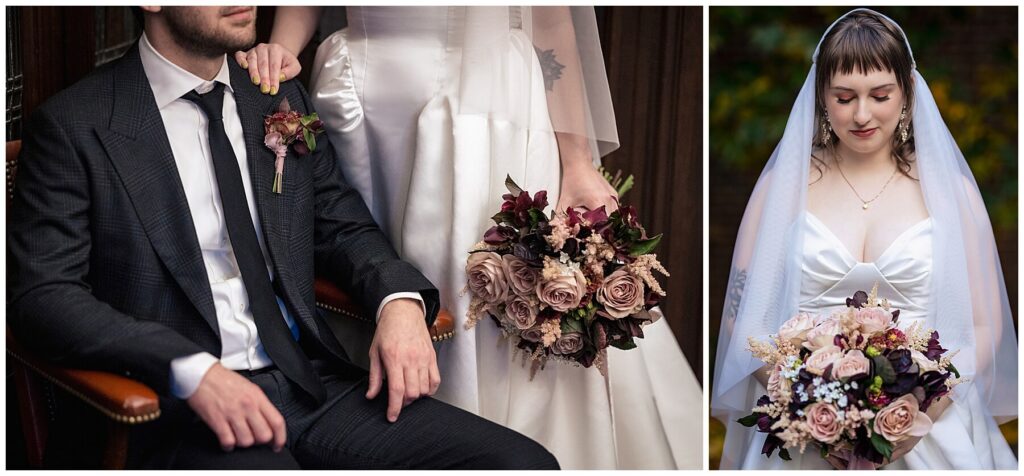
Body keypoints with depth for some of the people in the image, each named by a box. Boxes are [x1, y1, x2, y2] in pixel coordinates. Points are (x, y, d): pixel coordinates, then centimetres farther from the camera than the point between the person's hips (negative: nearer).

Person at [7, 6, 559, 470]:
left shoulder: (282, 100, 14)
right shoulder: (74, 126, -2)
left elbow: (344, 227, 22)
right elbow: (41, 292, -8)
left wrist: (400, 298, -2)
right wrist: (191, 369, -22)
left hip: (315, 385, 6)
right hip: (180, 409, -5)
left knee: (525, 462, -14)